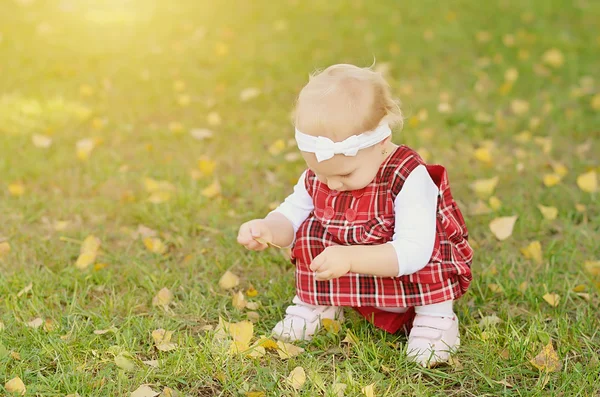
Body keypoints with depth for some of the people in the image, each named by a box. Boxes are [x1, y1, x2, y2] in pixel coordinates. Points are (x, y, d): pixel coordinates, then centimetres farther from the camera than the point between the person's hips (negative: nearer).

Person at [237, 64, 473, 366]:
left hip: (407, 283, -5)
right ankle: (315, 305, 11)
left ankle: (435, 316, -7)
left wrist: (350, 258, -49)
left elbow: (413, 252, -37)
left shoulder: (410, 179, -30)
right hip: (357, 284, 5)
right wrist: (268, 228, -25)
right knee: (309, 232, -12)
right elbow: (291, 215, 0)